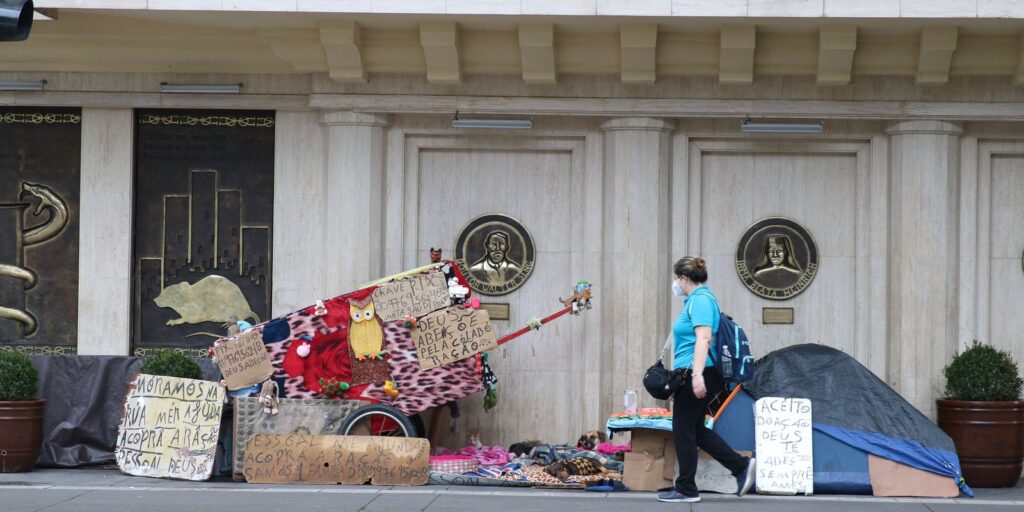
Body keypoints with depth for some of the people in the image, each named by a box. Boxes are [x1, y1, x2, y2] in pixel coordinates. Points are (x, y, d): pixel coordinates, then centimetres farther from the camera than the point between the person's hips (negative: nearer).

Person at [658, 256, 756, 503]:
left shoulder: (700, 300, -12)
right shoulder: (696, 299, 19)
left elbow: (703, 338, -23)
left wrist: (697, 374, -29)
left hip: (697, 376, -10)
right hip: (691, 374, 10)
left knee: (684, 430, -2)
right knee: (695, 429, 14)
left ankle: (686, 490, 5)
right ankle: (741, 466, 14)